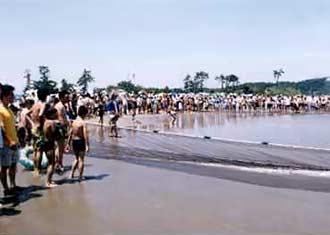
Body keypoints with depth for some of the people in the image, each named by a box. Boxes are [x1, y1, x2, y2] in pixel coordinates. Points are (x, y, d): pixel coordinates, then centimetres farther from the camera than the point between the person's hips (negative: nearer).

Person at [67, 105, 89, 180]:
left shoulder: (74, 122, 6)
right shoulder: (83, 123, -14)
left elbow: (70, 134, 11)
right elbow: (85, 135, -21)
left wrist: (68, 144, 18)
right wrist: (87, 145, -20)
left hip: (74, 141, 6)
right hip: (81, 141, -6)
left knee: (77, 158, 22)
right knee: (81, 159, 5)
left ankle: (72, 174, 20)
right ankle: (80, 176, 10)